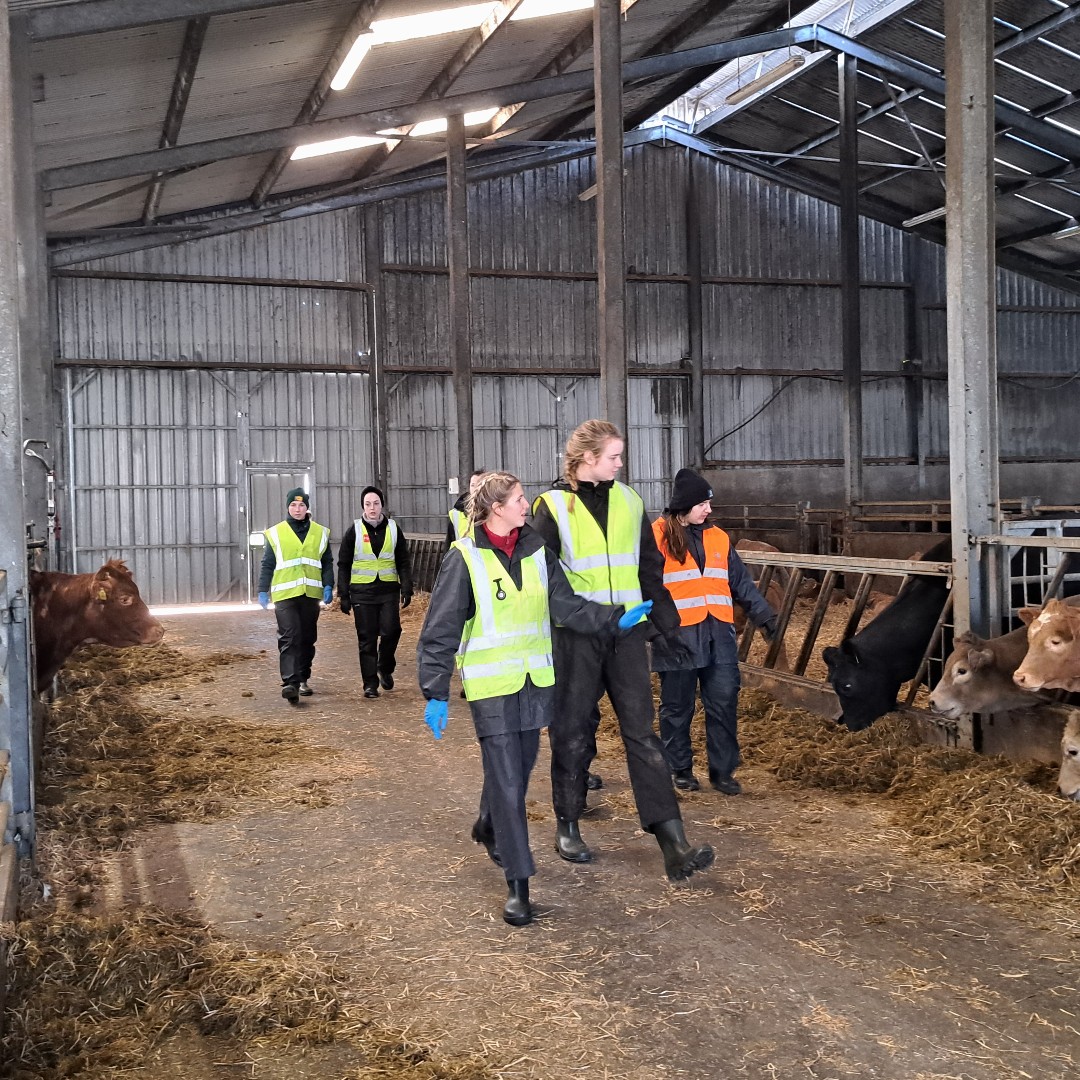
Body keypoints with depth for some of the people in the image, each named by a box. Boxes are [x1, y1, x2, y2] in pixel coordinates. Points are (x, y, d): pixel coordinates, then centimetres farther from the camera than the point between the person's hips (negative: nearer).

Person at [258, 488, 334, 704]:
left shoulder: (320, 533, 11)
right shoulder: (275, 533, 5)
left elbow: (327, 563, 12)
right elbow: (267, 565, 7)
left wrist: (328, 586, -1)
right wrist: (263, 591, 0)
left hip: (311, 594, 3)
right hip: (285, 595, -3)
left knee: (308, 638, 10)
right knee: (289, 637, -14)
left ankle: (302, 680, 23)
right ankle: (290, 683, -21)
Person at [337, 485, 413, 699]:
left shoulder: (393, 529, 8)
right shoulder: (354, 530, 4)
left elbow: (403, 561, 11)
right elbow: (343, 564, 6)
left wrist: (406, 587, 1)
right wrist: (343, 594, 1)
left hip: (388, 590, 1)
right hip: (362, 591, -1)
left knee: (391, 630, -11)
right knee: (367, 639, 0)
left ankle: (385, 668, 16)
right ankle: (370, 683, 8)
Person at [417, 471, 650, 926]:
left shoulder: (536, 551, 4)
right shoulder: (464, 559, -12)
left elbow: (567, 606, 5)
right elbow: (440, 631, -9)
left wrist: (616, 617, -7)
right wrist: (435, 693, -11)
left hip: (535, 680, 6)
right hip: (491, 686, -6)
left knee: (521, 767, 19)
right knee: (506, 779, -7)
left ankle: (489, 828, 49)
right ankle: (517, 884, 2)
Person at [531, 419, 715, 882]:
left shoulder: (629, 502, 10)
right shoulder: (553, 506, -3)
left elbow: (650, 570, 16)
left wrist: (669, 626, 14)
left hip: (627, 633, 3)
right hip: (575, 636, -3)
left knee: (642, 734, 0)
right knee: (572, 734, 8)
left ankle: (674, 844, -3)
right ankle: (567, 827, 26)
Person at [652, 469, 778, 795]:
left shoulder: (717, 538, 13)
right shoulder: (658, 536, -3)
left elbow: (741, 582, 18)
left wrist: (764, 615, 13)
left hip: (718, 635, 4)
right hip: (678, 636, -4)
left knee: (724, 704, 1)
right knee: (677, 707, 7)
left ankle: (723, 771, 12)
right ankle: (680, 769, 21)